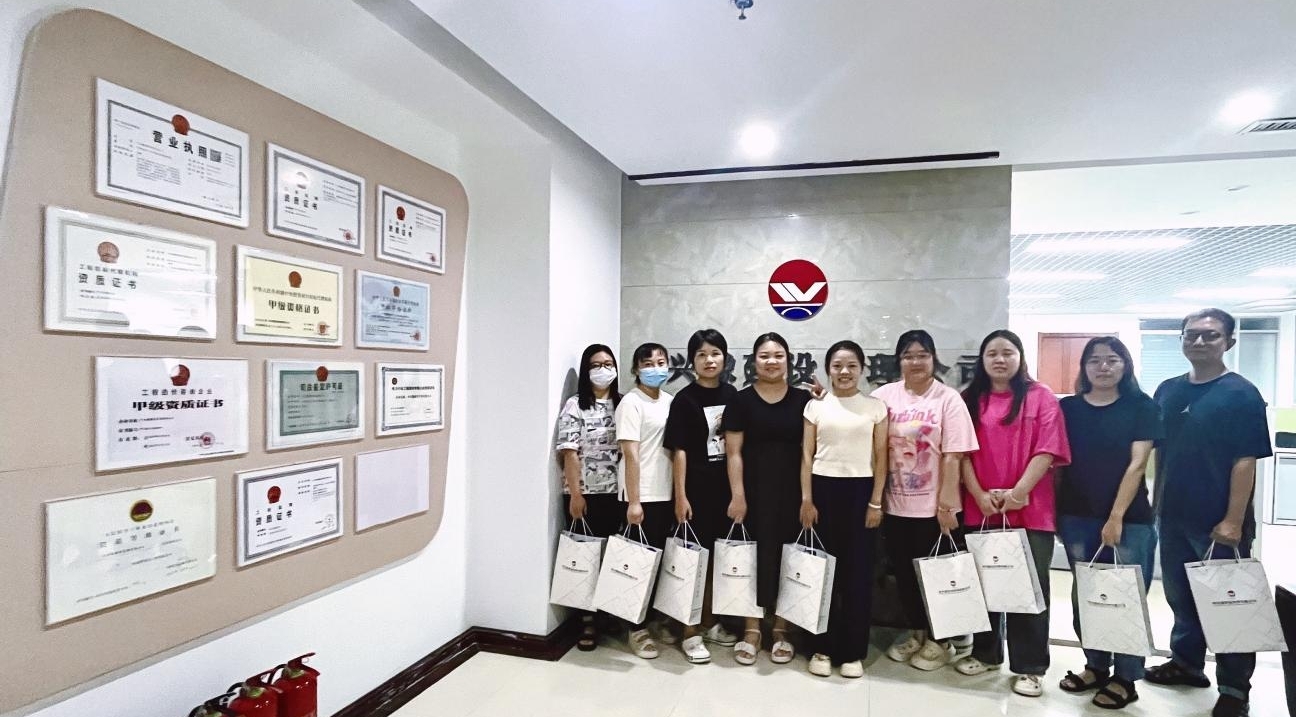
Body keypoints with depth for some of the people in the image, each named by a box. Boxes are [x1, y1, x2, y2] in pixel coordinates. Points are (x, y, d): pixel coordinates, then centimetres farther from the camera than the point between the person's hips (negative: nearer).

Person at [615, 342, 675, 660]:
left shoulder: (670, 401, 11)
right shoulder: (631, 402, -10)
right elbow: (631, 455, -15)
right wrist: (634, 501, -19)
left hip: (667, 494, 7)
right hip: (642, 496, -6)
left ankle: (655, 619, 29)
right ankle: (638, 629, 15)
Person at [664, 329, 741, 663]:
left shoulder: (731, 395, 5)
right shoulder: (685, 399, -8)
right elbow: (679, 450, -9)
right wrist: (681, 495, -13)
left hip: (725, 487, 5)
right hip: (696, 488, -5)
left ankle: (709, 622, 31)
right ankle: (690, 633, 15)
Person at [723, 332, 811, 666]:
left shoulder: (803, 399, 4)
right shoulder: (741, 400, -1)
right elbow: (734, 452, -3)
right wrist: (737, 495, -9)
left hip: (791, 492, 2)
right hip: (754, 491, -1)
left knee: (787, 558, 8)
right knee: (754, 557, 4)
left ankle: (780, 629, 24)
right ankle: (751, 629, 19)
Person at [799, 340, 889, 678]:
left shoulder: (875, 407, 3)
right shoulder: (816, 406, 4)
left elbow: (880, 457, 3)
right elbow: (807, 455, 3)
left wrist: (876, 502, -3)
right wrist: (806, 499, -3)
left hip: (860, 491, 0)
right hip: (824, 489, 0)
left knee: (858, 572, 5)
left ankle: (852, 652, 19)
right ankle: (823, 648, 19)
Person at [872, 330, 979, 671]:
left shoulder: (948, 399, -8)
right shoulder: (884, 395, 2)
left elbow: (952, 457, -10)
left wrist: (946, 504, -12)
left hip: (933, 507, -3)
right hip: (894, 504, 3)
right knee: (903, 573, 15)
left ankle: (940, 640, 29)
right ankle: (916, 632, 34)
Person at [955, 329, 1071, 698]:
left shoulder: (1041, 397, -1)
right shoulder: (970, 400, 6)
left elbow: (1047, 451, -9)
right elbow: (963, 452, 2)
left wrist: (1017, 493, -17)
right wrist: (980, 496, -10)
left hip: (1030, 510, -3)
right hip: (980, 509, 3)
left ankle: (1029, 667, 16)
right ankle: (985, 653, 27)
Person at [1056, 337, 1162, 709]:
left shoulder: (1142, 406, -2)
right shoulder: (1068, 408, 4)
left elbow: (1137, 463, -9)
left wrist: (1116, 517, -14)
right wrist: (1054, 512, 3)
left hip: (1130, 518, -2)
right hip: (1077, 517, 3)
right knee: (1085, 595, 10)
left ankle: (1125, 678, 20)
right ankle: (1095, 666, 26)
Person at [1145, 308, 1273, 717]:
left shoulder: (1241, 394, -9)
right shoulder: (1167, 391, 6)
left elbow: (1245, 461, -13)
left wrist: (1233, 520, -18)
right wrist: (1158, 503, 10)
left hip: (1219, 523, -5)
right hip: (1174, 517, 5)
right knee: (1179, 595, 17)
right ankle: (1186, 662, 33)